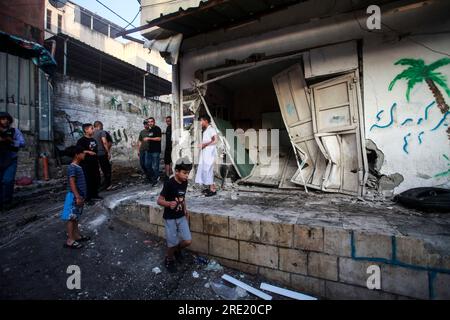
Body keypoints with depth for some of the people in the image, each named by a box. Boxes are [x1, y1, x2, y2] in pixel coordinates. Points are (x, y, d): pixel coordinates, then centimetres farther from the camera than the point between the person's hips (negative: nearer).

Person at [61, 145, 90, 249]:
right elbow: (72, 183, -24)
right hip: (74, 196, -10)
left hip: (79, 196, 10)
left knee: (76, 217, 18)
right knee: (71, 218, -1)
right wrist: (77, 197, -26)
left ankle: (77, 235, 29)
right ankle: (70, 240, 6)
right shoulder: (72, 167, -18)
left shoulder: (78, 167, 11)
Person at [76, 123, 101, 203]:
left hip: (94, 163, 8)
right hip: (86, 164, -8)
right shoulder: (81, 140, -10)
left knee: (96, 179, 12)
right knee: (87, 181, -3)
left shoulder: (93, 140, 13)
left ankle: (94, 195, 28)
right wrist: (88, 152, -23)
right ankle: (87, 198, 7)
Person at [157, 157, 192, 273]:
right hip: (170, 218, -5)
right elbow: (159, 200, -19)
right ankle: (169, 260, 35)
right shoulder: (169, 184, -22)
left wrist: (185, 210, 10)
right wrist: (169, 203, -37)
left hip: (181, 217, 6)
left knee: (188, 241, 2)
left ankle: (177, 250, 35)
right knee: (172, 243, 5)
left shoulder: (185, 182, -2)